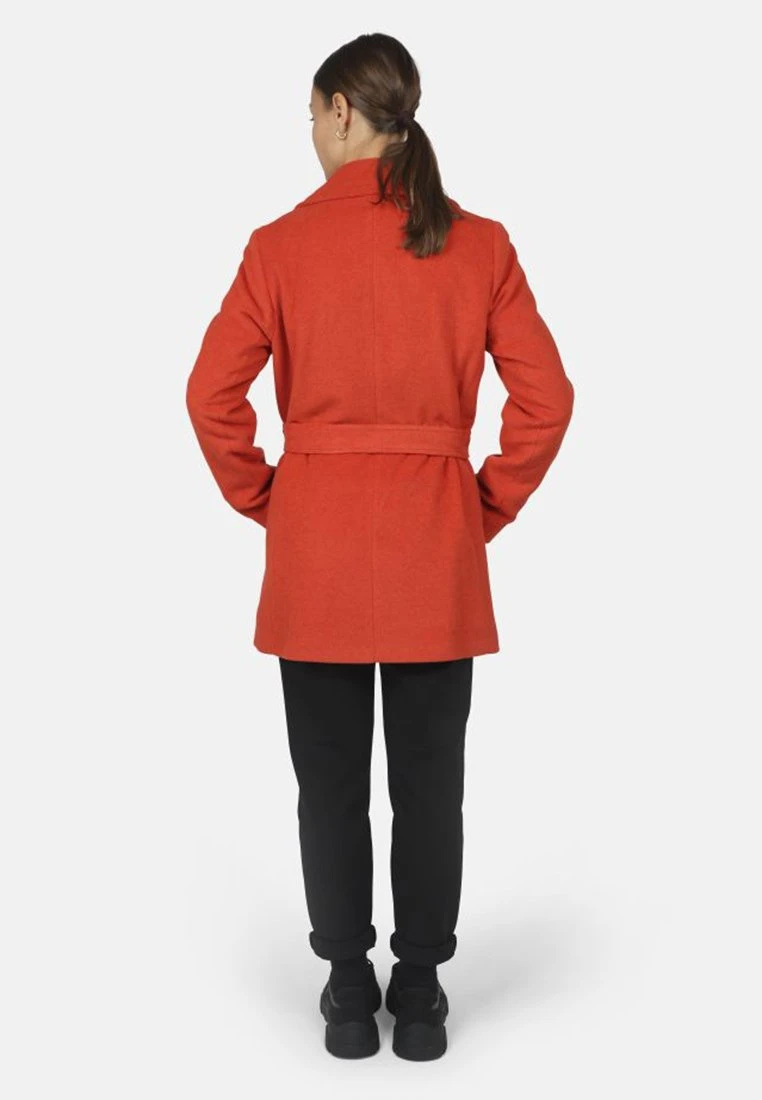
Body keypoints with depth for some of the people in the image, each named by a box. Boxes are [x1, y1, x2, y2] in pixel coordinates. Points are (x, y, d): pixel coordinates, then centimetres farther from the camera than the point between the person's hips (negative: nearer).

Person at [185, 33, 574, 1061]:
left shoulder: (283, 244, -5)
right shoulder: (479, 243, -1)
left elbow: (213, 395, -8)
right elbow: (546, 397, -4)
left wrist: (262, 499, 6)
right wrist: (492, 505, 7)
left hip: (317, 546, -1)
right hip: (436, 550, 1)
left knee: (331, 779, 11)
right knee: (430, 778, 11)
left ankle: (349, 992, 21)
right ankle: (421, 994, 22)